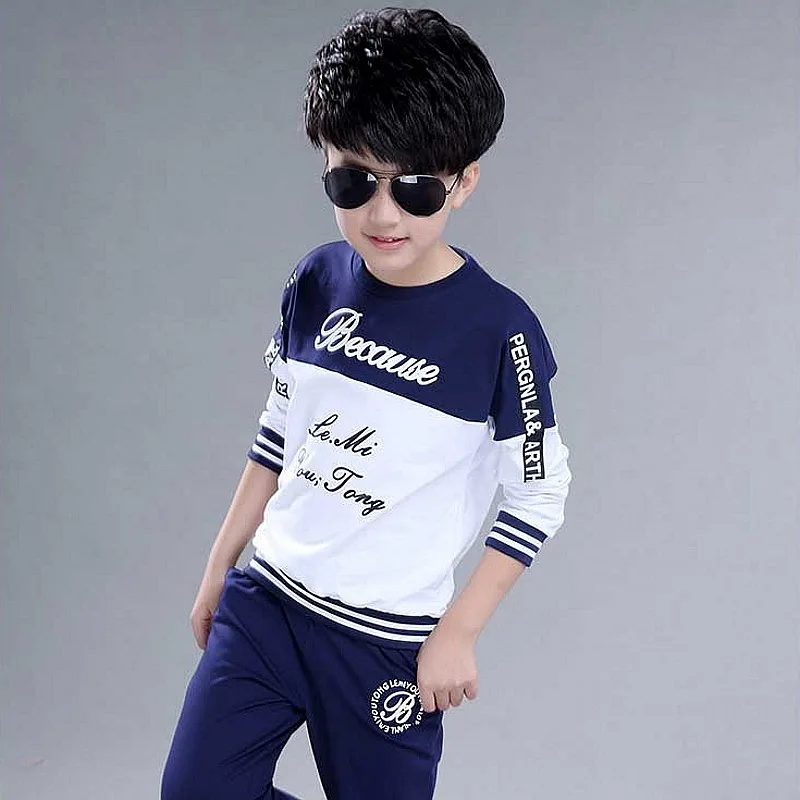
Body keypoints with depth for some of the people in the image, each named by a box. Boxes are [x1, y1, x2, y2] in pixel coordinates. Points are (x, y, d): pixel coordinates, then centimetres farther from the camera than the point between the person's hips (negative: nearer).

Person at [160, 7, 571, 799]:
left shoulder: (498, 329, -17)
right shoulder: (316, 282, -3)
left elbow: (538, 497, -9)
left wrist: (457, 634, -10)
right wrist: (218, 567, 14)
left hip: (387, 642, -4)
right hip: (262, 600, 5)